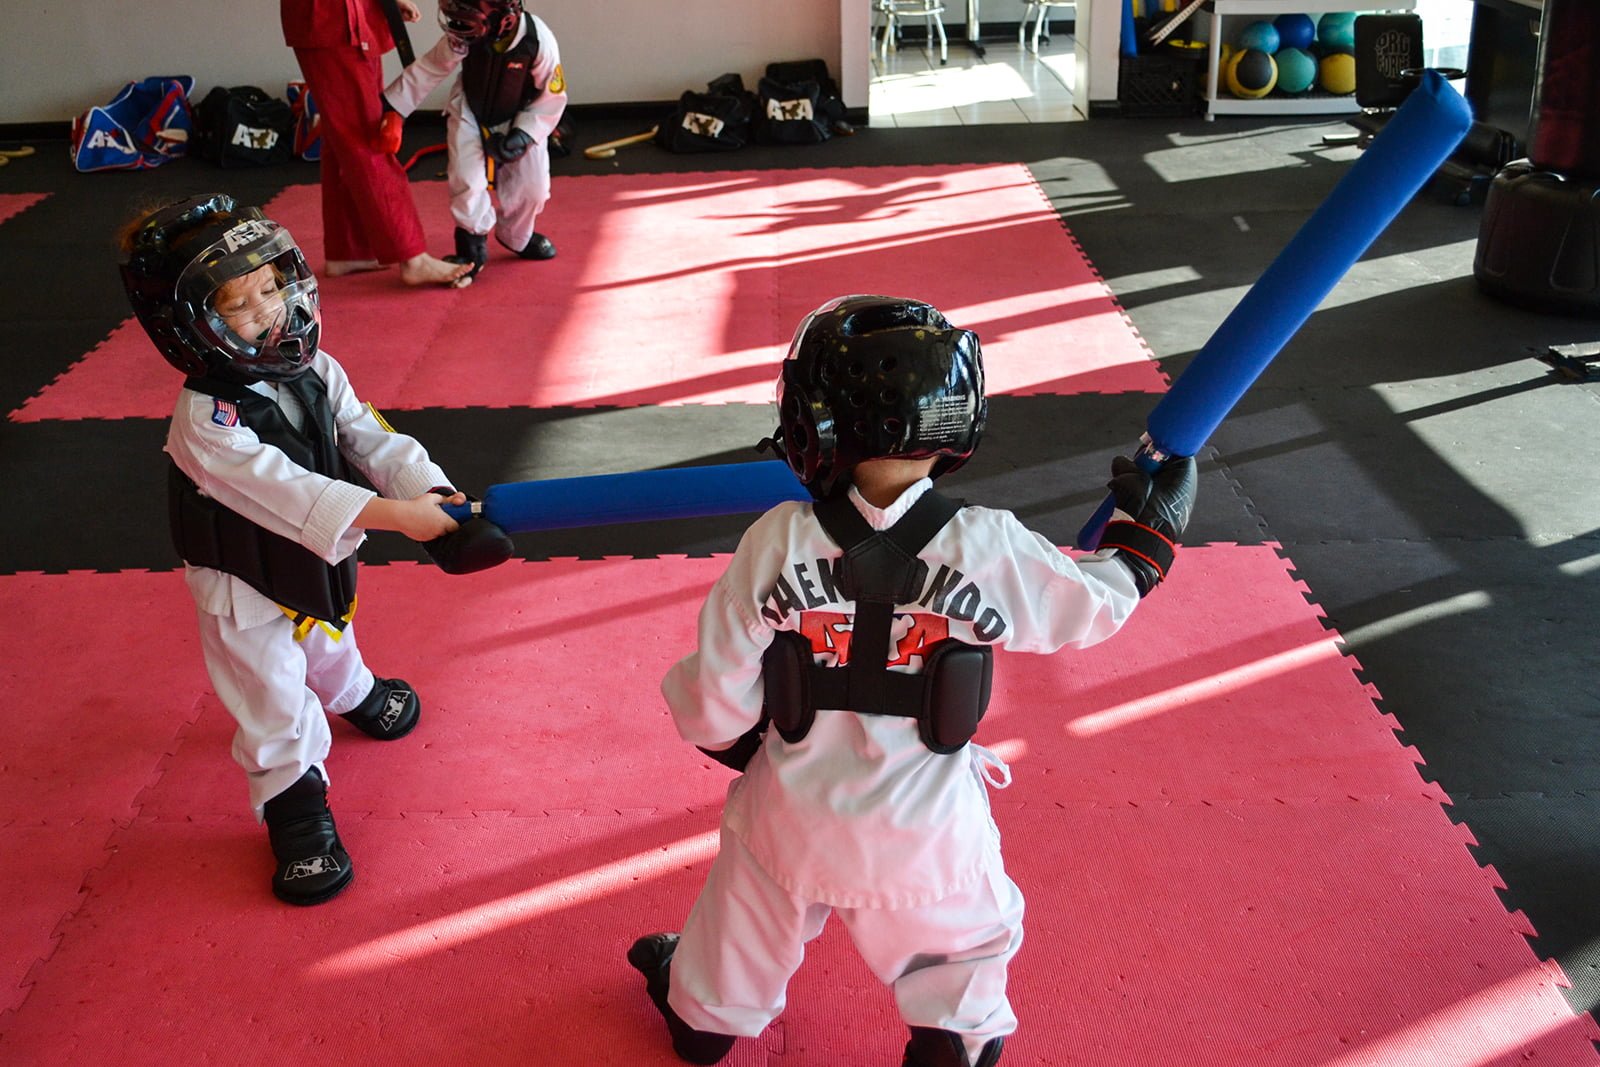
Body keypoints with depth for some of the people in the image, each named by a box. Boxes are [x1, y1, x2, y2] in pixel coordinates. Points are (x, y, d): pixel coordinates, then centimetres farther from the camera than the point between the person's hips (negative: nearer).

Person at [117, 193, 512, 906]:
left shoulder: (313, 371, -14)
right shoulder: (205, 421, -33)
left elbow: (372, 440, -16)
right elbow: (286, 489, -42)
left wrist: (430, 496, -35)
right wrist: (395, 515, -49)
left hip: (321, 559, 6)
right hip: (245, 583, -6)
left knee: (329, 644, 34)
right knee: (273, 701, 7)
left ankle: (354, 694, 66)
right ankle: (295, 811, 27)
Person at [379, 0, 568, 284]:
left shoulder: (539, 41, -29)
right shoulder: (464, 36, -26)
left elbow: (551, 97, -18)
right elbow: (428, 69, -17)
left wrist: (523, 136, -25)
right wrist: (391, 107, -20)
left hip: (520, 120, 0)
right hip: (469, 115, 0)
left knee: (533, 185, 0)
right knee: (468, 179, -15)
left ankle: (516, 236, 30)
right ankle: (472, 245, 6)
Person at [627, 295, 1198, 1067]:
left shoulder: (777, 541, -20)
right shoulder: (988, 548, -21)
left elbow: (716, 705, -13)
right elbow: (1091, 606, -3)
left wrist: (734, 737, 10)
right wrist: (1147, 533, 14)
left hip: (789, 822, 2)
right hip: (929, 838, -2)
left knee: (741, 946, 31)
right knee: (968, 951, 28)